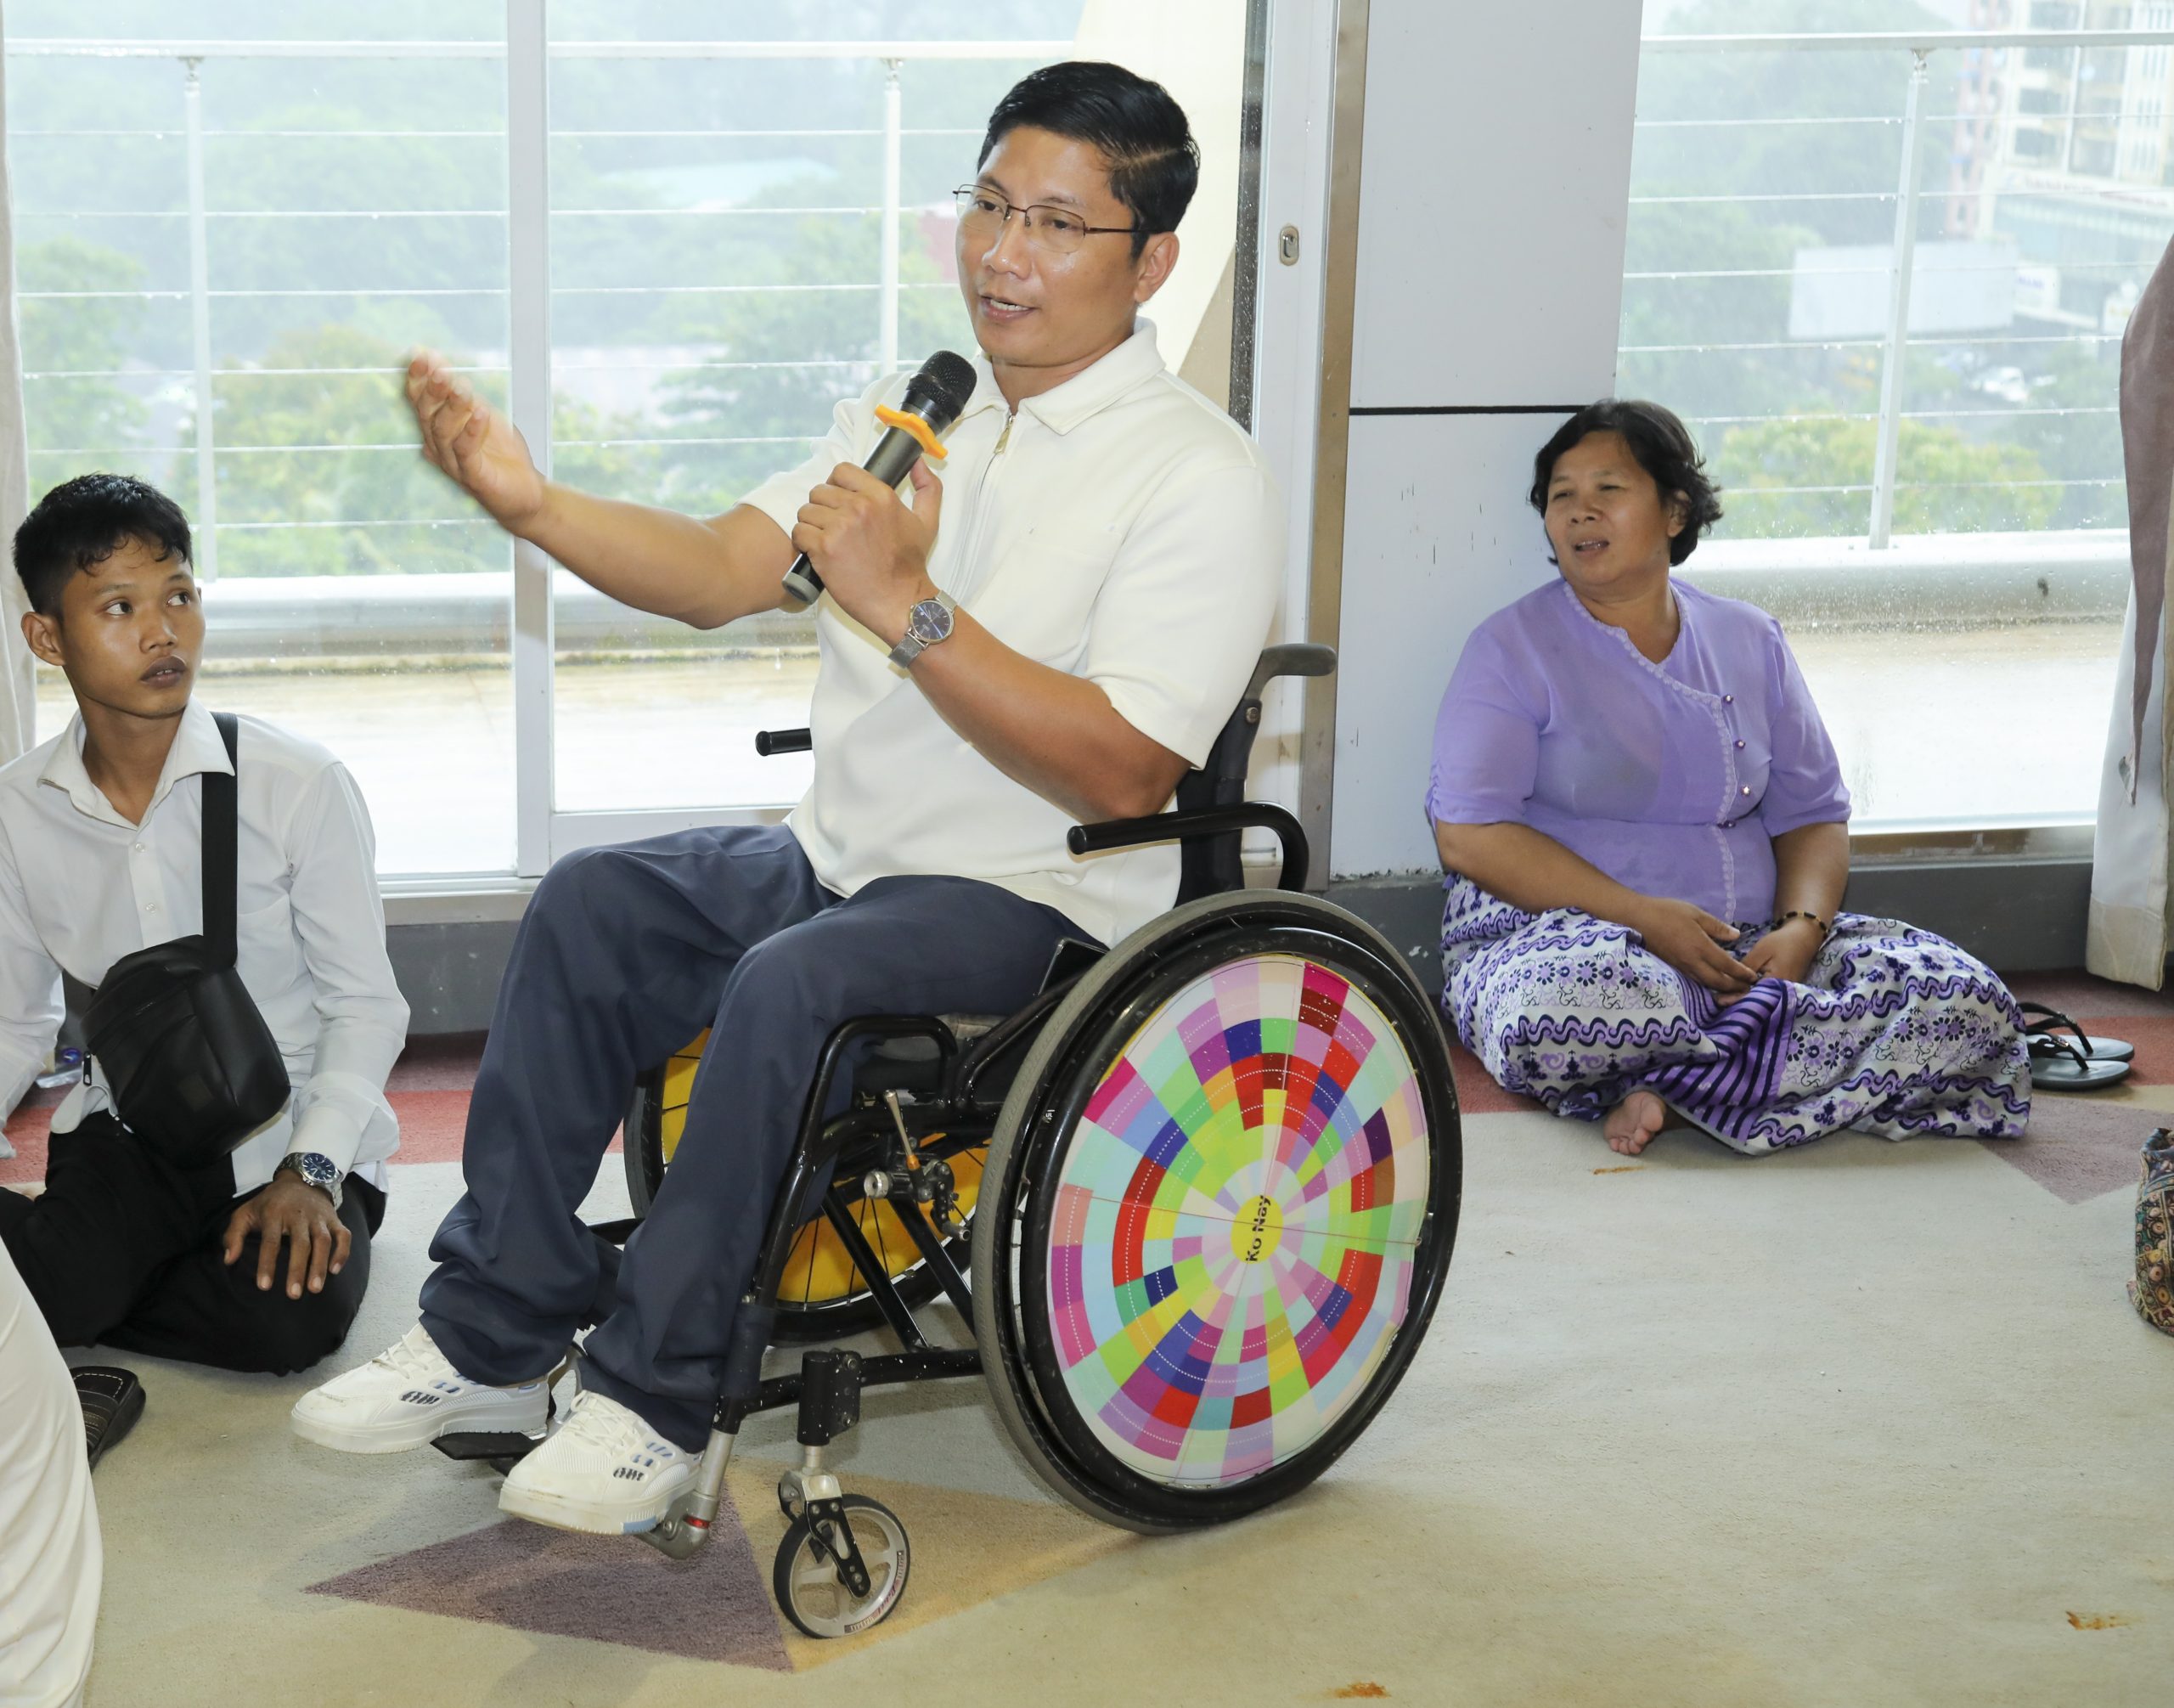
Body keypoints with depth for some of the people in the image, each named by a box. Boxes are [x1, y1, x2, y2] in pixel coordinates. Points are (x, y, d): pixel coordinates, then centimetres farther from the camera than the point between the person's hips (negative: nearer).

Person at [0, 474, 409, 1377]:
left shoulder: (300, 785, -12)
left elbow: (367, 1007, -7)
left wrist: (309, 1170, -21)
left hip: (292, 1133, 0)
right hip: (124, 1137, 1)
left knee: (287, 1317, -30)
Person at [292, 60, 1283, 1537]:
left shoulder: (1198, 478, -12)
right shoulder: (909, 415, 12)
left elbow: (1121, 774, -23)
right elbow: (722, 572, 2)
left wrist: (906, 606, -28)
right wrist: (531, 502, -13)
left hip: (1041, 904, -7)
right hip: (845, 857, 8)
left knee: (790, 982, -30)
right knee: (596, 903, -9)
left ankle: (656, 1398, -18)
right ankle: (498, 1334, -3)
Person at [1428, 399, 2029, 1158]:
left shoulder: (1750, 641, 15)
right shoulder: (1514, 647, 3)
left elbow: (1811, 814, 15)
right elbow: (1469, 836, -8)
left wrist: (1801, 929, -8)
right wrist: (1645, 918, -17)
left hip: (1745, 947, 5)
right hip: (1556, 932, -5)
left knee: (1966, 997, -19)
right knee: (1563, 1011, -42)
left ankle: (1670, 1082, -24)